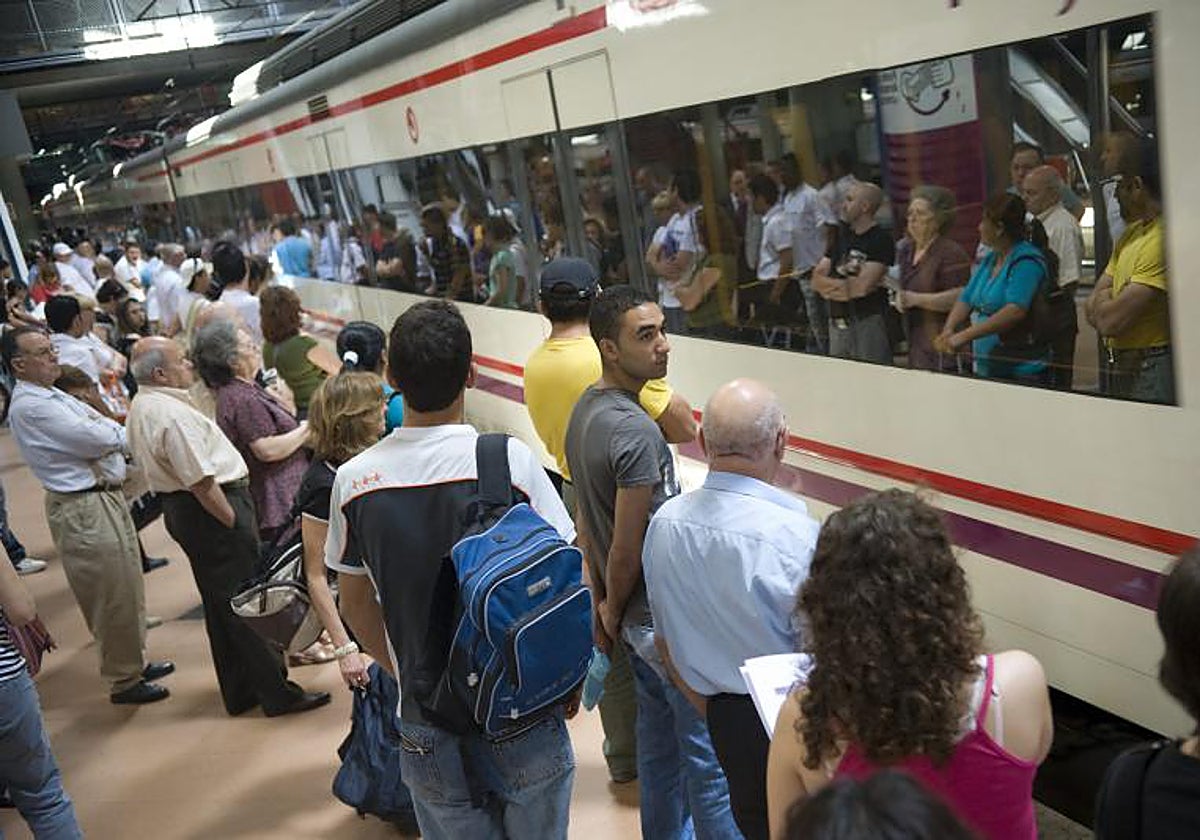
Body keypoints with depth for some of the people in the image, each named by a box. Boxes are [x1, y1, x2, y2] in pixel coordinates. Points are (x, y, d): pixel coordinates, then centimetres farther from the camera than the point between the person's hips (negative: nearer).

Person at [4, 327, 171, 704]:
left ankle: (135, 662, 35)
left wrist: (112, 433, -9)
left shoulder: (52, 396, 13)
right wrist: (128, 432, -4)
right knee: (113, 597, 0)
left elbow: (103, 429, 12)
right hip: (83, 511, -10)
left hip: (106, 497, 10)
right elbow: (97, 439, -22)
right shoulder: (31, 406, -18)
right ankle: (124, 681, 14)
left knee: (128, 588, 20)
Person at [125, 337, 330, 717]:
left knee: (219, 607, 18)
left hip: (178, 510, 11)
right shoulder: (173, 415, -24)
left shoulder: (140, 407, 10)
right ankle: (278, 693, 8)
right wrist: (234, 523, -17)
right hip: (210, 513, -11)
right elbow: (201, 482, -25)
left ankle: (239, 692, 29)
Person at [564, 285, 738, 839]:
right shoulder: (637, 431, -26)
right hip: (666, 619, -10)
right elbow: (628, 548, -23)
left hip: (632, 617, 10)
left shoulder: (585, 410, 4)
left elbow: (585, 521, 10)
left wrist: (601, 604, 15)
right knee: (709, 756, 4)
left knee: (660, 741, 23)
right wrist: (613, 614, -5)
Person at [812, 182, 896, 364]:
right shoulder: (841, 236, 14)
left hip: (868, 321, -7)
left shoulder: (881, 240, -8)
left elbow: (863, 286, -18)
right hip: (837, 321, 7)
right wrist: (850, 285, -8)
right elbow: (817, 279, 8)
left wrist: (831, 285, -2)